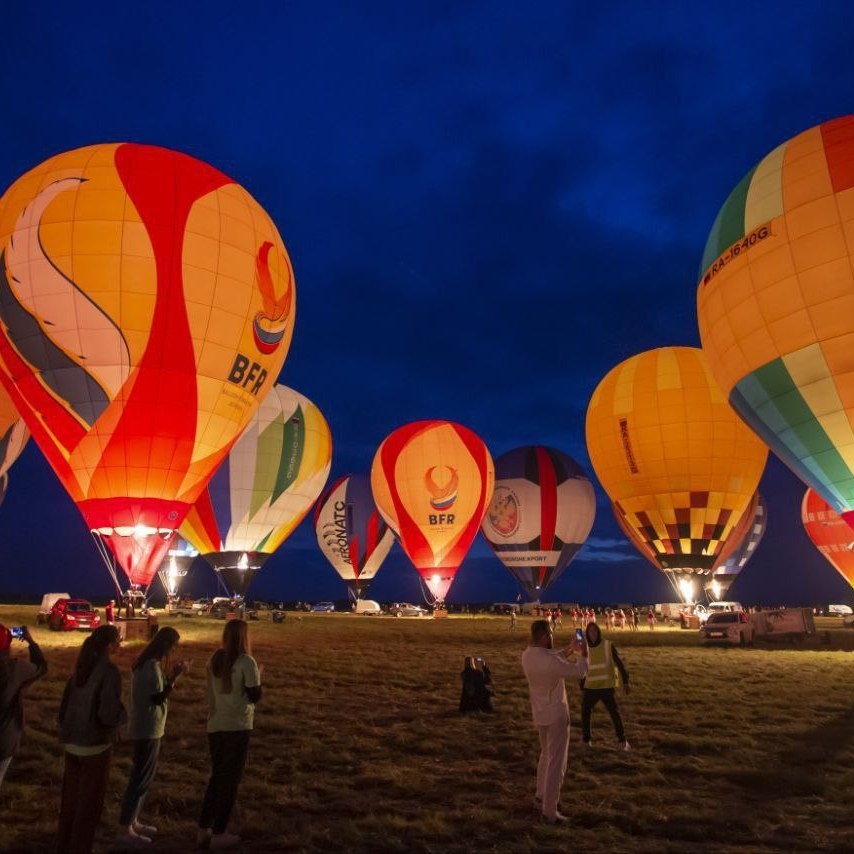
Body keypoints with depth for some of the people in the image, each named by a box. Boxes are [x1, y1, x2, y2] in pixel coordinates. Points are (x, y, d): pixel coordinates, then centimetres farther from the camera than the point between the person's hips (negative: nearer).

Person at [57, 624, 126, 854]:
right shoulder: (110, 672, -19)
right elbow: (109, 715, -25)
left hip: (73, 744, 7)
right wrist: (123, 714, -3)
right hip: (95, 746, -7)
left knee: (70, 800, 20)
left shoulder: (80, 670, 5)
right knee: (90, 803, 8)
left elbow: (64, 708, 11)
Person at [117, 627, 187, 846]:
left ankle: (132, 822, 29)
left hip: (145, 727, 10)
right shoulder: (152, 666, -21)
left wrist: (172, 674, 5)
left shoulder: (148, 662, 10)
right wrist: (175, 676, -24)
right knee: (141, 779, -1)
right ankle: (125, 830, 7)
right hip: (148, 729, -10)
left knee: (142, 777, 19)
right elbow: (158, 698, -23)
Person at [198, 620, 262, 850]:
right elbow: (255, 696, -11)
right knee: (230, 780, 7)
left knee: (216, 777, 20)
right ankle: (218, 834, 14)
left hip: (215, 726, 6)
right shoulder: (246, 662, -16)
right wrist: (258, 676, 5)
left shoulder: (214, 660, 3)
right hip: (237, 727, -6)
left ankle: (204, 829, 25)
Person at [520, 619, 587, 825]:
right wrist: (583, 654, 2)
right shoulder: (550, 661, -30)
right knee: (556, 763, 2)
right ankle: (550, 813, 8)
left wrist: (568, 651, 17)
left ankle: (541, 795, 40)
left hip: (540, 714, 8)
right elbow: (578, 673, -16)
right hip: (556, 715, -8)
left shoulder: (527, 655, -4)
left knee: (546, 754, 27)